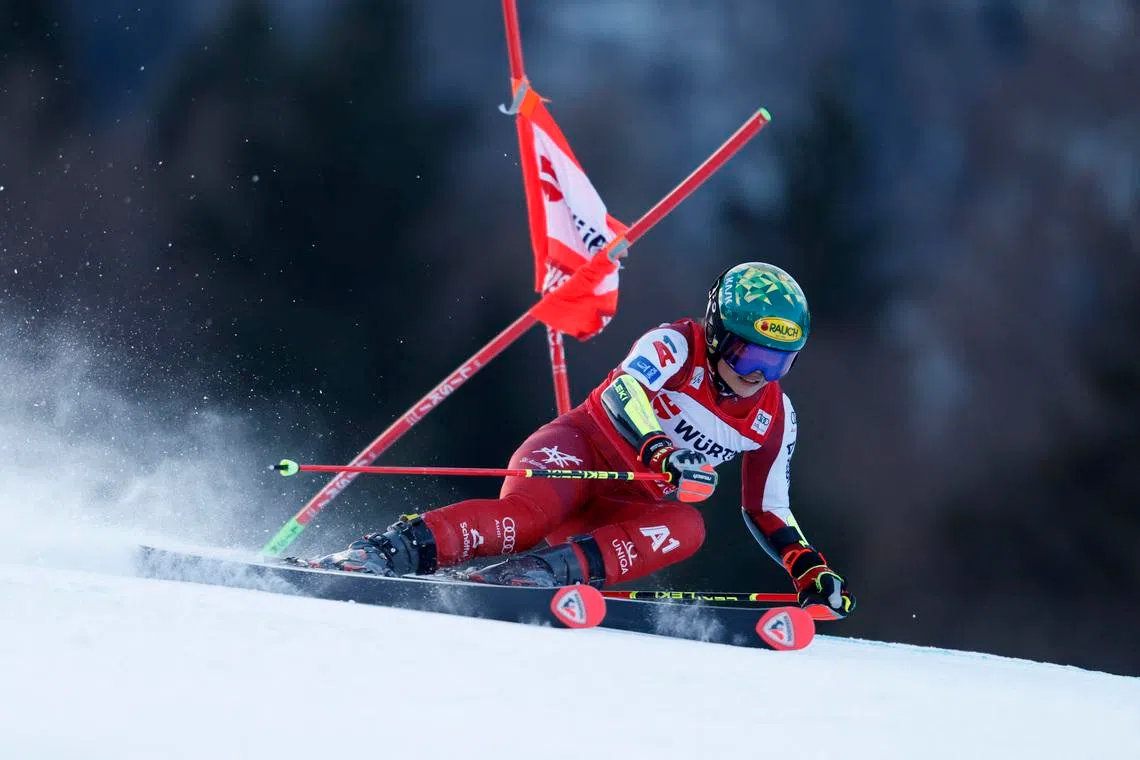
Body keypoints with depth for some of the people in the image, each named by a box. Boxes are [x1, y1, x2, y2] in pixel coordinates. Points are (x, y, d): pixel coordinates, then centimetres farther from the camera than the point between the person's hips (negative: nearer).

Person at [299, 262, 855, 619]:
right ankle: (389, 552, -45)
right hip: (585, 451, -5)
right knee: (529, 514, -38)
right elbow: (625, 390, -31)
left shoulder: (774, 418, 5)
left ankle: (540, 572, -46)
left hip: (631, 505, 5)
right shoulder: (677, 344, -11)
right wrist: (657, 452, -49)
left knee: (684, 529, -30)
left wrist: (810, 570, 2)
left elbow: (767, 510, 16)